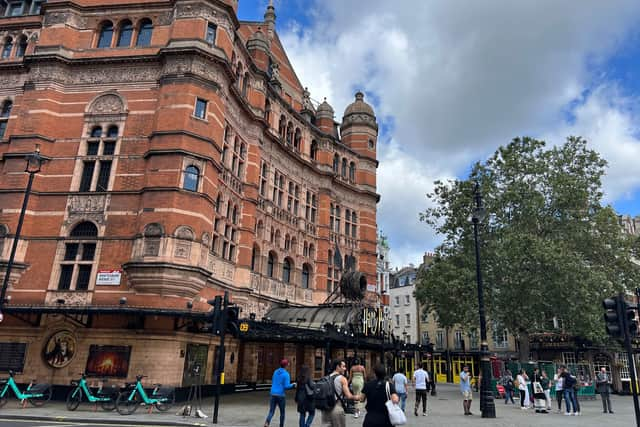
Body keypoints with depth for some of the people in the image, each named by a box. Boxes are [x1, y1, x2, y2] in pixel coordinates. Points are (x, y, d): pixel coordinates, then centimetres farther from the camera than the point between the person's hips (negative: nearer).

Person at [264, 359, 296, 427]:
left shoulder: (275, 372, 10)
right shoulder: (286, 374, -9)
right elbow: (287, 386, -15)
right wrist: (293, 384, 4)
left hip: (273, 394, 4)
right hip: (281, 395, -4)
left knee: (271, 411, 1)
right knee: (282, 412, 15)